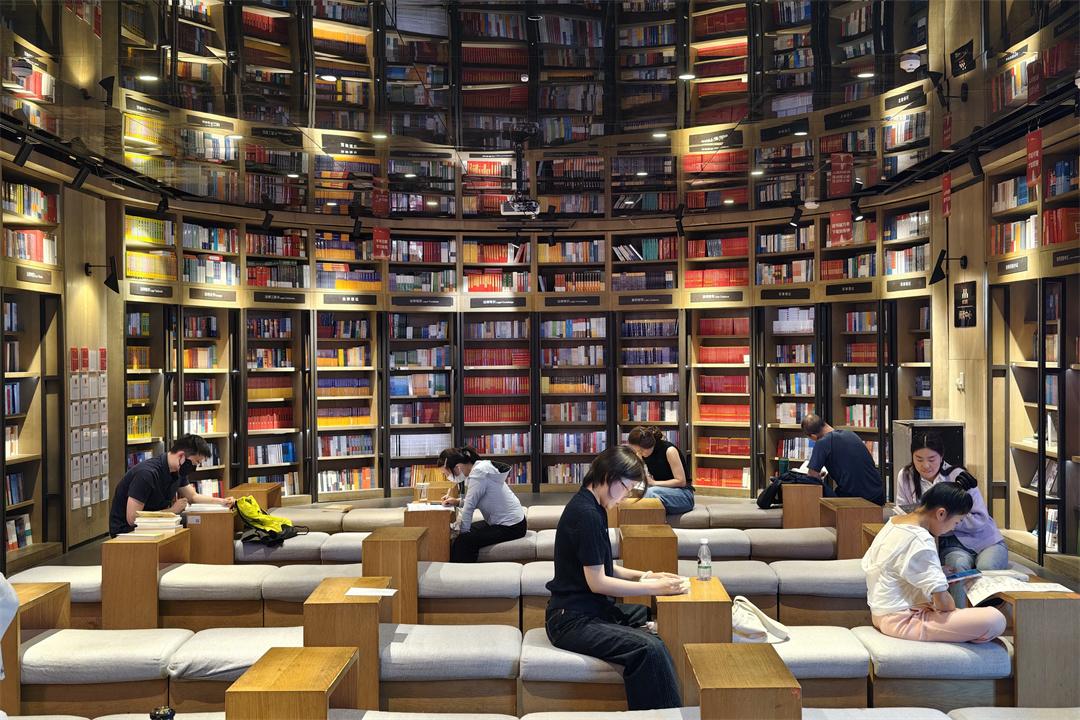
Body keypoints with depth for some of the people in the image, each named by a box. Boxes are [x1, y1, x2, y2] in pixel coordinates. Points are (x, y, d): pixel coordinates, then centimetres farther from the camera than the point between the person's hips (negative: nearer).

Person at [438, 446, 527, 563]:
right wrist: (457, 501, 5)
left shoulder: (478, 475, -23)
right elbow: (476, 501, 16)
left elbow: (468, 509, -20)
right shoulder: (478, 468, 4)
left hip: (511, 527, -10)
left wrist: (462, 533, -11)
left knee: (463, 542, -18)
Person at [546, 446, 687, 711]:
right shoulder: (586, 514, -18)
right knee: (649, 648, -29)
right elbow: (597, 582, -18)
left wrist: (643, 575, 8)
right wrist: (654, 587, -13)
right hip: (572, 620, -11)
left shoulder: (593, 507, 13)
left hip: (596, 608, 11)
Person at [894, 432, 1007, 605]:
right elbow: (901, 512, 4)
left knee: (986, 568, -31)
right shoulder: (905, 476, -3)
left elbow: (980, 519, -10)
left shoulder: (958, 477, -11)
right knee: (958, 564, -32)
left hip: (984, 540, -1)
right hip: (950, 543, 1)